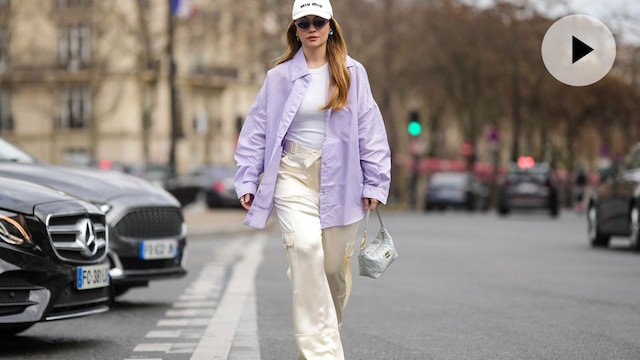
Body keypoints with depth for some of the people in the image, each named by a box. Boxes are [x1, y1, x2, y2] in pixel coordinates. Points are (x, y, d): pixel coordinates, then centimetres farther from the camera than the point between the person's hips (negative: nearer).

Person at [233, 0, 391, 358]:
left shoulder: (353, 73, 5)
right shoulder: (280, 76, 5)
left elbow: (370, 128, 5)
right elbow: (257, 130, 8)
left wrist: (375, 182, 1)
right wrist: (248, 180, 3)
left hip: (340, 178, 1)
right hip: (293, 175, -1)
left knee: (335, 264, 5)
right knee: (306, 248, -22)